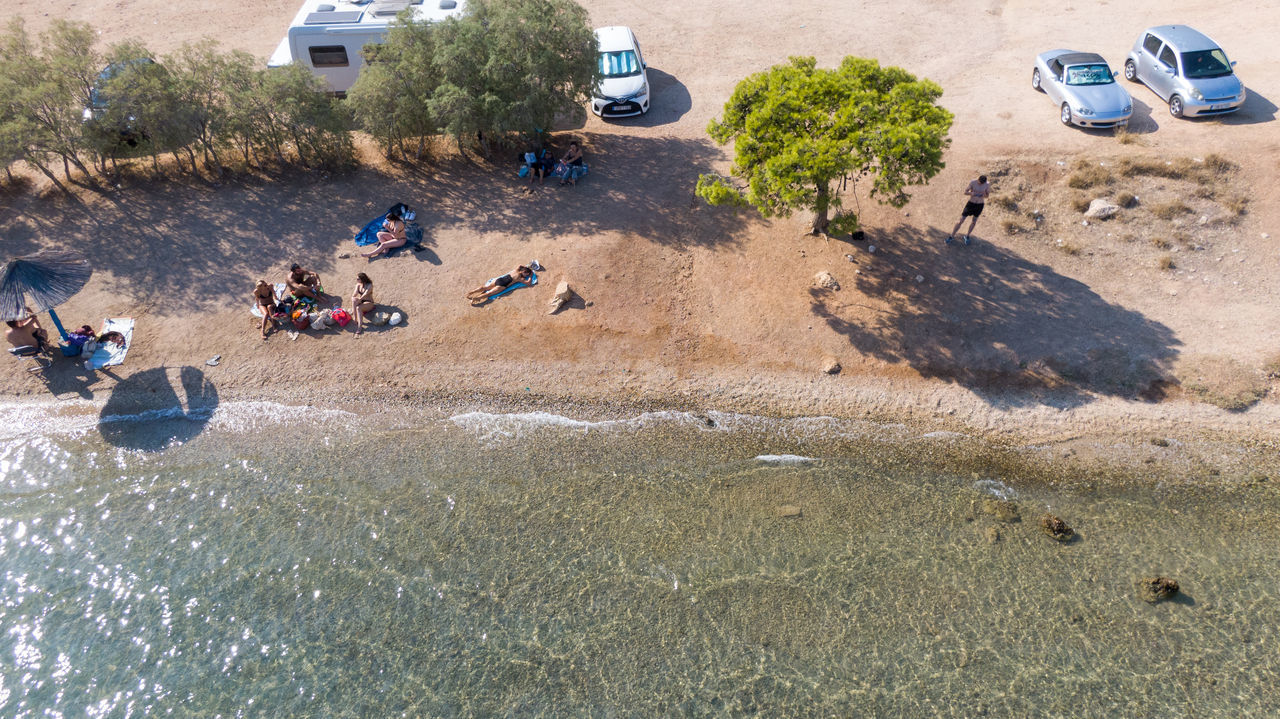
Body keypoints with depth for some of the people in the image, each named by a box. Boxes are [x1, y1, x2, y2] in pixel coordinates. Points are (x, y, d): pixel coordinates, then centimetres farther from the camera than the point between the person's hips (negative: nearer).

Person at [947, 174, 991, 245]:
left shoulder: (987, 185, -11)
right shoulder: (973, 183, -16)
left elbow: (987, 196, -1)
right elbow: (965, 192, -8)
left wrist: (984, 194, -26)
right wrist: (971, 193, -30)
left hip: (980, 205, 2)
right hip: (971, 203, -2)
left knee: (974, 221, 14)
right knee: (961, 220, -2)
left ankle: (967, 236, 34)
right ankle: (951, 236, 9)